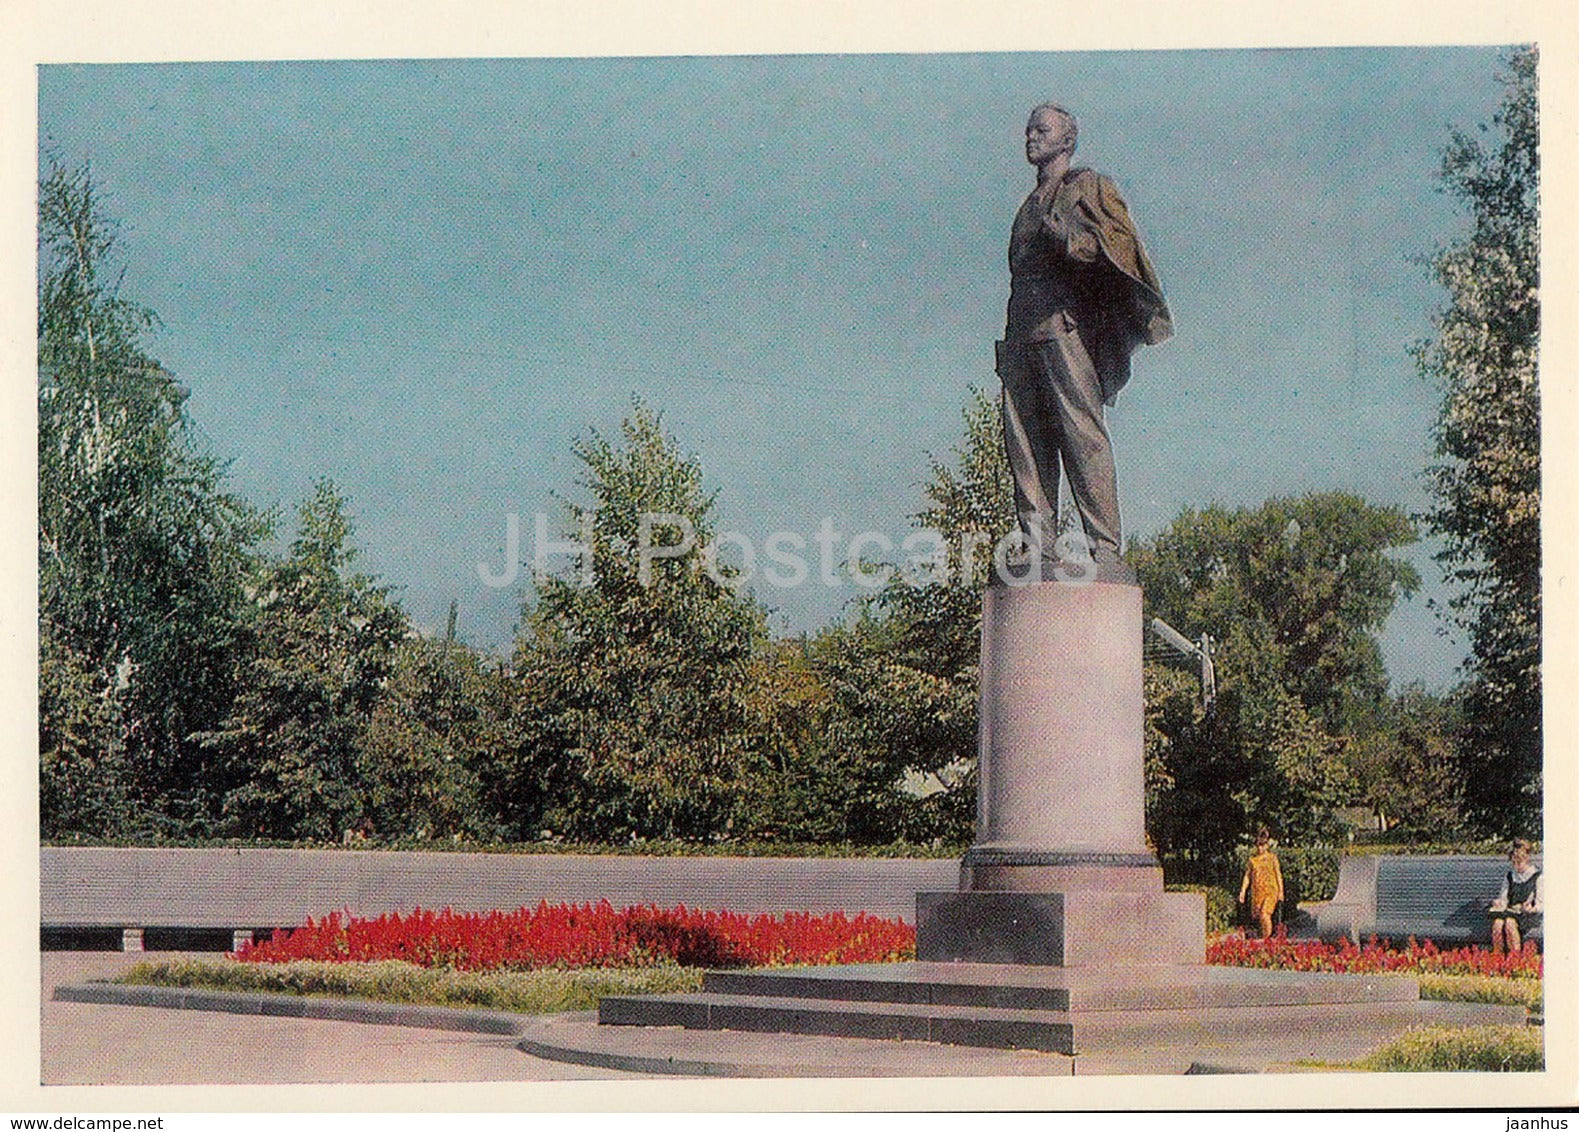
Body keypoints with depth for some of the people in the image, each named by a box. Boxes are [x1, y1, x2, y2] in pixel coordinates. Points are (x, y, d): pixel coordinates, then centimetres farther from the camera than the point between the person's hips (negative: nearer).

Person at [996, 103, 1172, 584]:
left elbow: (1120, 243, -5)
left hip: (1066, 328, -7)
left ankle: (1105, 551, -16)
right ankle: (1038, 550, -1)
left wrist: (1069, 239, -21)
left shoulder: (1088, 187, 9)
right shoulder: (1030, 205, 29)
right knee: (1024, 445, -1)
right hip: (1021, 336, 7)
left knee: (1082, 437, -13)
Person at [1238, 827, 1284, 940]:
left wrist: (1280, 892, 2)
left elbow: (1278, 875, 5)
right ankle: (1264, 936, 16)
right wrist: (1243, 891, 7)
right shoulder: (1252, 859, 9)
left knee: (1265, 914, -18)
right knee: (1257, 915, 2)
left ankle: (1267, 938, -12)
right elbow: (1247, 876, 13)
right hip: (1256, 891, 4)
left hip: (1270, 890, -4)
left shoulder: (1272, 858, 2)